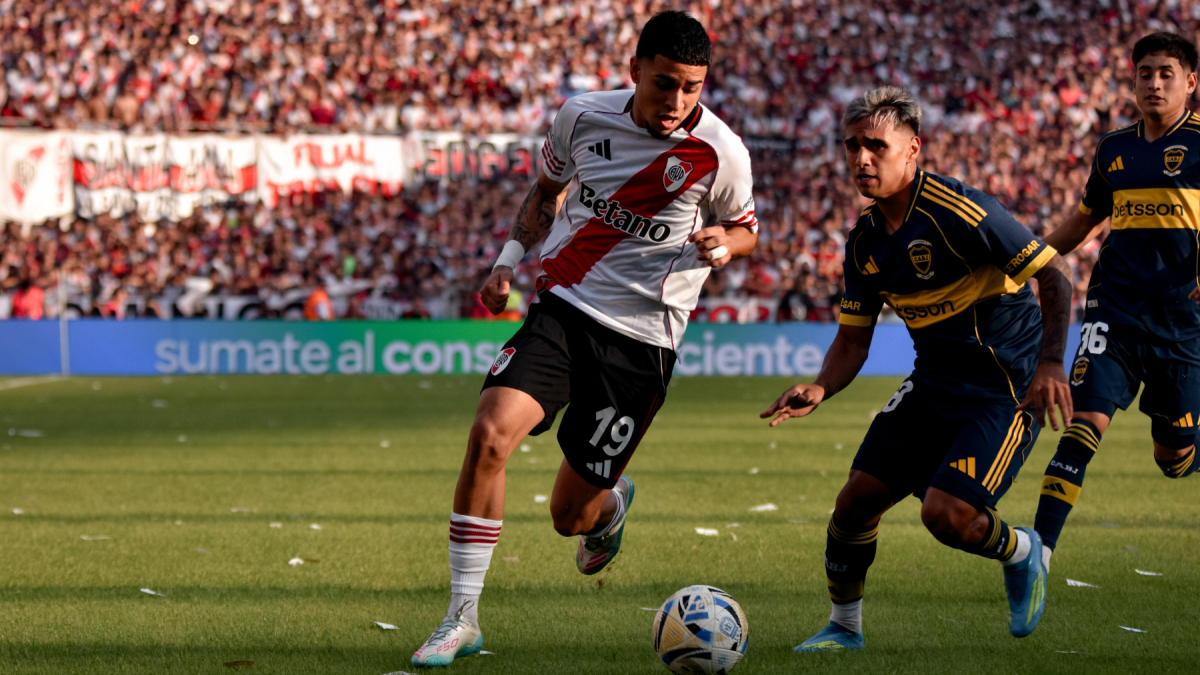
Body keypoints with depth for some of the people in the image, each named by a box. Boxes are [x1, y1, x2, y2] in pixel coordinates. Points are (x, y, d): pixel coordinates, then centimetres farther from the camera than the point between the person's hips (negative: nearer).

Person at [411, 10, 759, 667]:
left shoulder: (721, 154, -8)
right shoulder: (583, 117, -1)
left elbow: (745, 228, 10)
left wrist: (722, 242, -13)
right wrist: (508, 262, 5)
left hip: (641, 339, -2)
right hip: (561, 307, 2)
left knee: (571, 515, 3)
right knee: (489, 435, -24)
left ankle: (611, 504, 45)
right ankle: (461, 618, -14)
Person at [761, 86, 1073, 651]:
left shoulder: (959, 212, -21)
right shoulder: (865, 240, 4)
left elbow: (1054, 275, -18)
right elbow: (852, 339, 12)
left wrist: (1050, 362, -29)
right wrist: (819, 391, -8)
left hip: (1006, 388, -7)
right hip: (932, 386, 7)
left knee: (945, 514, -20)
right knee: (857, 498, -1)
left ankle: (1021, 552, 13)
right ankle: (844, 627, 19)